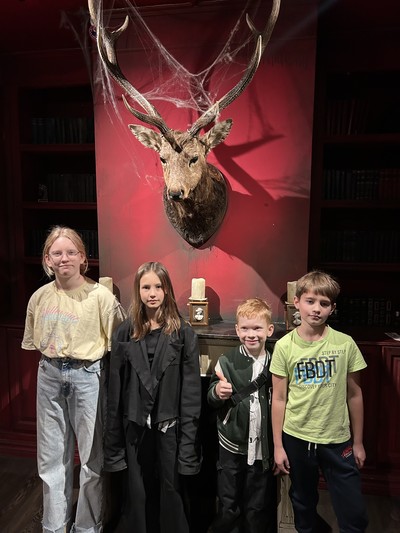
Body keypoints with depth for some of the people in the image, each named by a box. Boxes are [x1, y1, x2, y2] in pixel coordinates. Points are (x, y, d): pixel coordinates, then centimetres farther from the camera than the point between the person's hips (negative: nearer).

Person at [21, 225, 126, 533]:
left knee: (91, 455, 10)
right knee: (52, 456, 17)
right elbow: (32, 342, 14)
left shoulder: (101, 296, -13)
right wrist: (54, 359, 6)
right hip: (49, 376, 4)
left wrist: (85, 357, -10)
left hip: (87, 376, -4)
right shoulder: (40, 297, 1)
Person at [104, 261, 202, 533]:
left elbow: (192, 388, -7)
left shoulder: (183, 333, -7)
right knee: (138, 493, 16)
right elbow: (115, 388, 2)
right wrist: (114, 436, 3)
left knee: (171, 491, 12)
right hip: (136, 427, 2)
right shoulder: (125, 333, -1)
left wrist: (188, 436, -9)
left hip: (169, 426, -2)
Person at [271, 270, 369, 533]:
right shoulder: (284, 346, -10)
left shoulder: (345, 344, -9)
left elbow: (354, 395, 1)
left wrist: (358, 442, 6)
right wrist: (278, 445, -2)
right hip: (296, 439, 0)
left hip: (338, 440, 0)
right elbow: (279, 399, -4)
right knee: (303, 505, 20)